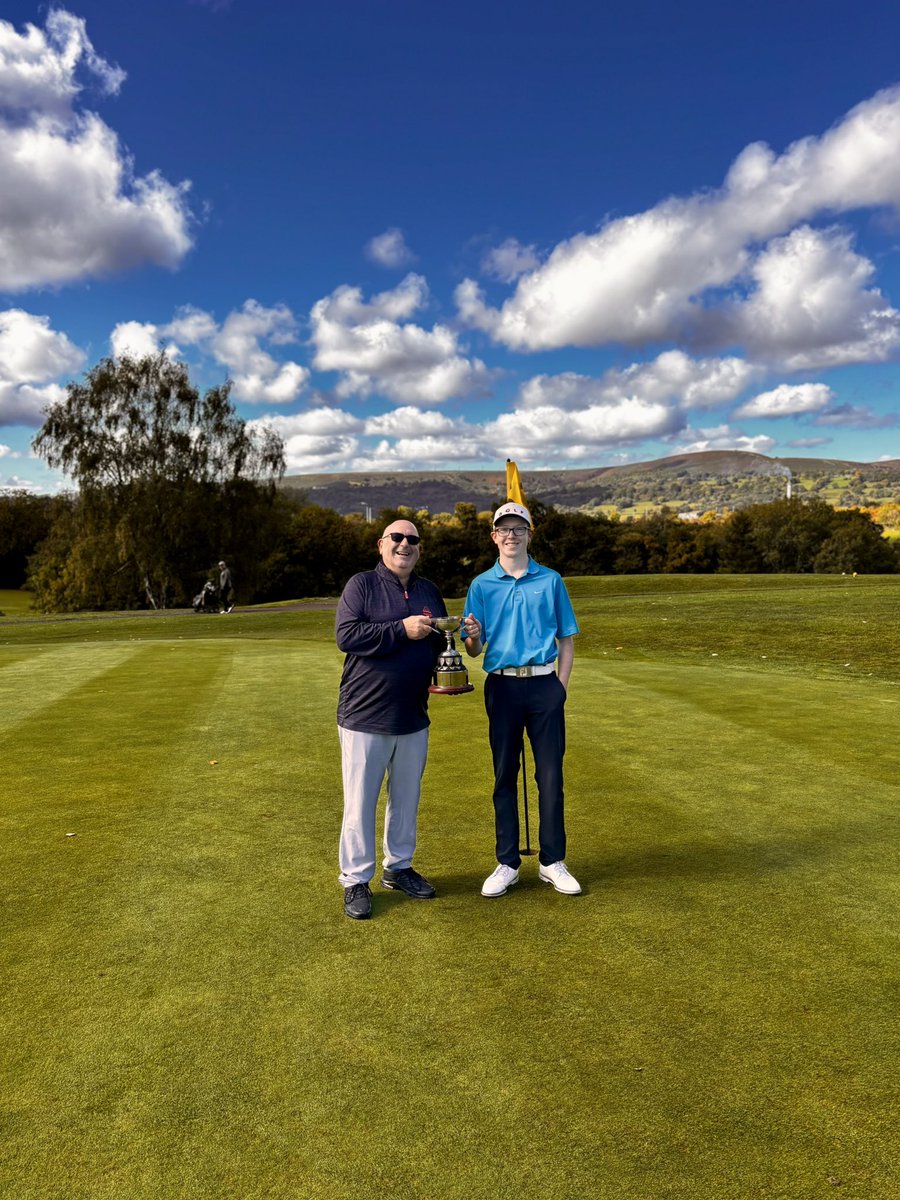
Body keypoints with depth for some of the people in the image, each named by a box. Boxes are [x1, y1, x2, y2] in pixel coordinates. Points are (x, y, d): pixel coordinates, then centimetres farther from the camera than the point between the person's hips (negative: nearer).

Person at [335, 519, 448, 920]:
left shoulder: (430, 592, 11)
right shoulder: (361, 585, -5)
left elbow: (442, 643, 21)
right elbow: (346, 635, -19)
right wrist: (402, 630, -21)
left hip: (413, 719, 5)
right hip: (364, 717, -5)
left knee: (406, 799, 16)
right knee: (360, 802, 3)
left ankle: (398, 867, 33)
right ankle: (356, 881, 17)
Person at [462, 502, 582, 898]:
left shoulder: (551, 581, 5)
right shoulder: (482, 585, 5)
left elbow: (566, 639, 8)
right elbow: (474, 651, 3)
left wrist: (561, 684, -2)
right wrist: (473, 636, -20)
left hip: (545, 686, 0)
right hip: (501, 686, 0)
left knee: (550, 776, 4)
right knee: (505, 776, 7)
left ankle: (552, 862, 17)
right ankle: (507, 863, 17)